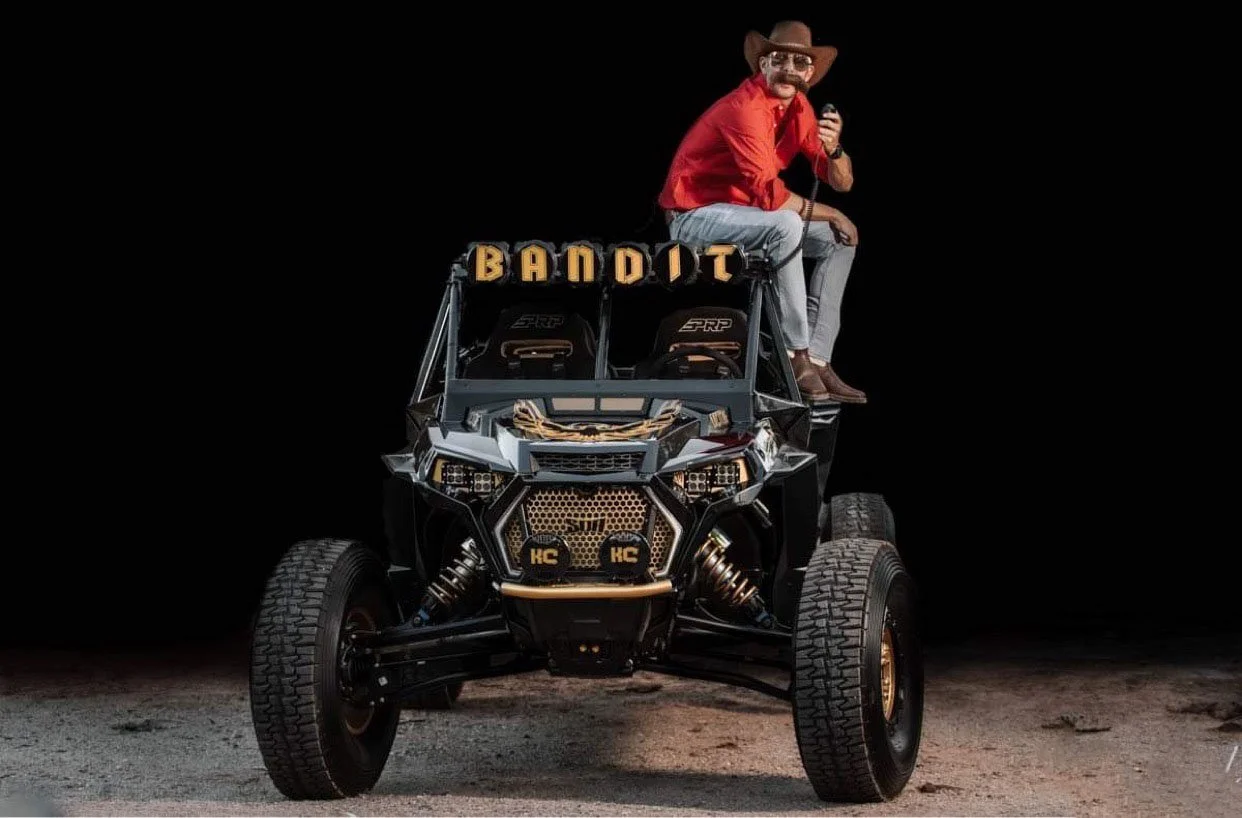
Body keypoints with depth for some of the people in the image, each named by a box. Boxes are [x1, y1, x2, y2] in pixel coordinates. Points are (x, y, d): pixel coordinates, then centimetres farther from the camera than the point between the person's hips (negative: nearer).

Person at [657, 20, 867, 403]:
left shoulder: (799, 108, 3)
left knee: (840, 239, 4)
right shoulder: (745, 109, -24)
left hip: (743, 213, 9)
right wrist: (829, 214, -18)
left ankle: (817, 359, -3)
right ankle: (797, 355, -24)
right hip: (693, 215, -9)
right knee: (785, 225, -33)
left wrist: (833, 147, -20)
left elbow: (842, 182, 2)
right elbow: (769, 193, -30)